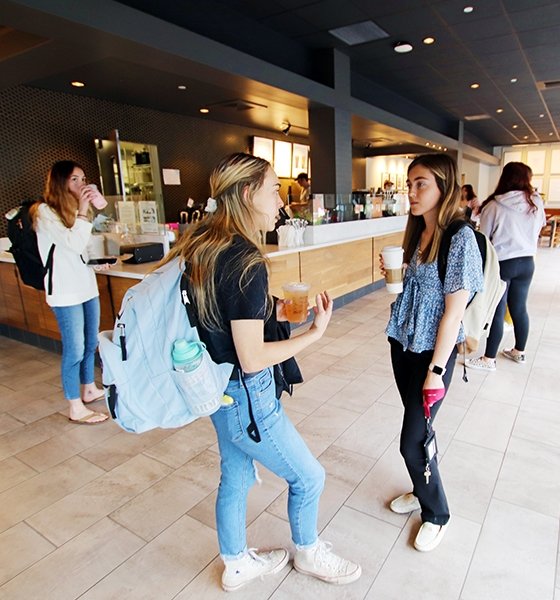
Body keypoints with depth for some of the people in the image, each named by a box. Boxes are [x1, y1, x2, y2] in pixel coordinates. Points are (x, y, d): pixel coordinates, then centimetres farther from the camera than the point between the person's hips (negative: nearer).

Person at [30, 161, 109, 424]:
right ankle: (76, 409, 12)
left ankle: (89, 390, 36)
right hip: (66, 292, -8)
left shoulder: (73, 210, 13)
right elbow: (74, 244, -21)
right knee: (74, 350, -1)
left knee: (90, 343, 17)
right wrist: (83, 211, -21)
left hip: (87, 286, 8)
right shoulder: (44, 212, -10)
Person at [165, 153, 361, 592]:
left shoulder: (201, 246, 0)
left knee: (236, 476, 27)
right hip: (244, 395, -8)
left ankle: (237, 564, 51)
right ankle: (308, 552, 45)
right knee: (308, 476, 16)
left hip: (217, 387, 9)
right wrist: (316, 332, -17)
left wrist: (271, 311, 7)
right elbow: (252, 358, -25)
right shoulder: (246, 261, -27)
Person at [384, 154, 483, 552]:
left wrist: (436, 370, -19)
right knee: (418, 426, 20)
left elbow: (454, 311, -19)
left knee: (413, 440, 1)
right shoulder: (417, 232, 6)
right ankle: (424, 491, 43)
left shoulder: (460, 238, -17)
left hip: (433, 353, -7)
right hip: (403, 345, 7)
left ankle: (436, 513, 27)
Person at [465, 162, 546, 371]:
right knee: (520, 308, 16)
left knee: (497, 312, 1)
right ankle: (519, 352, 32)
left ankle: (489, 359, 10)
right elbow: (541, 226, 16)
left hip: (501, 263, -4)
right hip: (526, 262, 5)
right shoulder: (536, 203, 0)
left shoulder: (494, 206, -13)